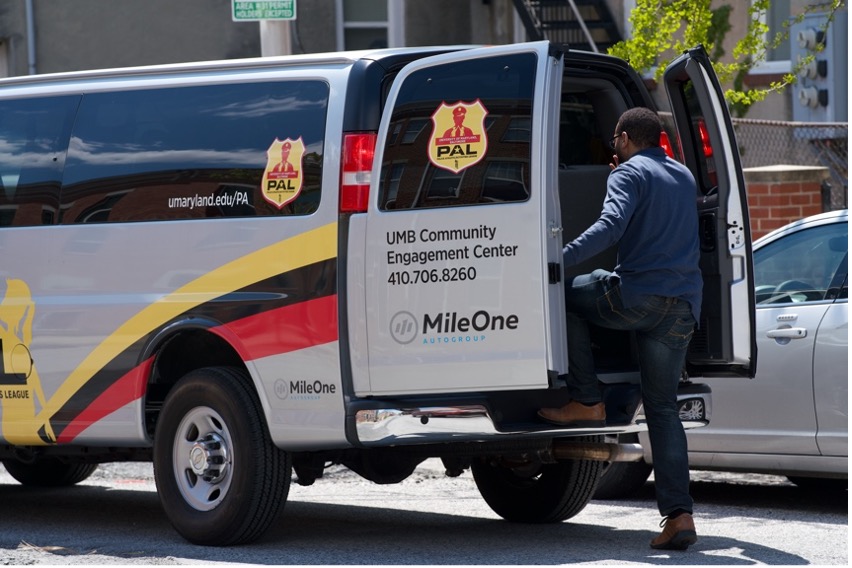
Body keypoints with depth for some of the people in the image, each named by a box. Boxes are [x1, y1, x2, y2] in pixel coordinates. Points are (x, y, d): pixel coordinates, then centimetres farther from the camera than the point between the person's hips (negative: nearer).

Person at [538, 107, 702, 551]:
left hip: (637, 295, -7)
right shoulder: (684, 178, 23)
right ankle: (679, 515, -3)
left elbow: (611, 226, -18)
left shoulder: (630, 173, -1)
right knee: (663, 407, 9)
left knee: (563, 295, 17)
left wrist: (559, 259, -25)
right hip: (684, 308, 7)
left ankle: (586, 401, 9)